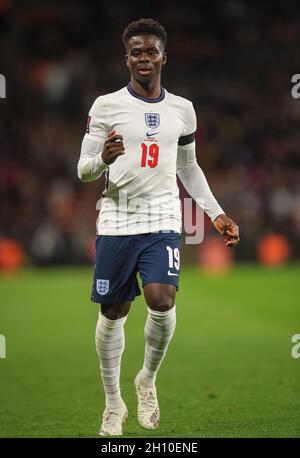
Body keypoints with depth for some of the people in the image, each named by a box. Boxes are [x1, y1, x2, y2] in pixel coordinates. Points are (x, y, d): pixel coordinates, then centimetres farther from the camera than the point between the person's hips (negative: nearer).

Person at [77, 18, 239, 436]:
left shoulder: (182, 110, 9)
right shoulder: (106, 106, -1)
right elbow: (83, 170, -1)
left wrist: (217, 214, 15)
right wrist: (103, 159, -24)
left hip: (162, 220, 1)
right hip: (116, 221, -1)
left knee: (162, 301, -18)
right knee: (113, 313, 3)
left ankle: (148, 380, 8)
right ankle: (114, 404, 19)